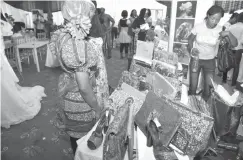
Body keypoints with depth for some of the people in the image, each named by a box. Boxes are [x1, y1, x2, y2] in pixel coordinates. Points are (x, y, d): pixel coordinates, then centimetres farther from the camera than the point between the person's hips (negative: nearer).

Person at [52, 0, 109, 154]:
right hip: (82, 102, -9)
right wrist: (98, 109, -16)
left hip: (71, 95, 9)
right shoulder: (78, 45, -32)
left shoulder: (65, 35, -2)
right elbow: (84, 87, -29)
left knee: (76, 133, 30)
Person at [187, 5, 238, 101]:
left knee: (209, 86, 4)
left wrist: (229, 33, -27)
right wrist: (191, 51, -15)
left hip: (210, 61, 1)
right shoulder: (198, 27, -13)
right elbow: (190, 40, 2)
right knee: (193, 86, 3)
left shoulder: (220, 30, -10)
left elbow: (235, 44, -9)